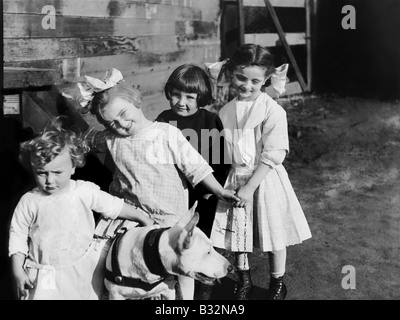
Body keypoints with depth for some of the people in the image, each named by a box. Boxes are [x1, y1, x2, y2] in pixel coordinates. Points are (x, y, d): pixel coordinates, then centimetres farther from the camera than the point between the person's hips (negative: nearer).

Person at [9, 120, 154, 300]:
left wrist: (142, 217, 6)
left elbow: (113, 206, 3)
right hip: (44, 276, 0)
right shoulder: (29, 201, -8)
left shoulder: (84, 192, -8)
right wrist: (18, 271, -4)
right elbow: (18, 235, 0)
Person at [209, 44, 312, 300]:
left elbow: (273, 154, -18)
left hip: (264, 180, -4)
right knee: (237, 233, 16)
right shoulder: (225, 111, 0)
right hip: (233, 181, 4)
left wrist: (250, 187, -20)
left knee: (273, 235, 11)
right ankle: (244, 280, 38)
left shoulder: (272, 110, -15)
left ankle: (278, 284, 33)